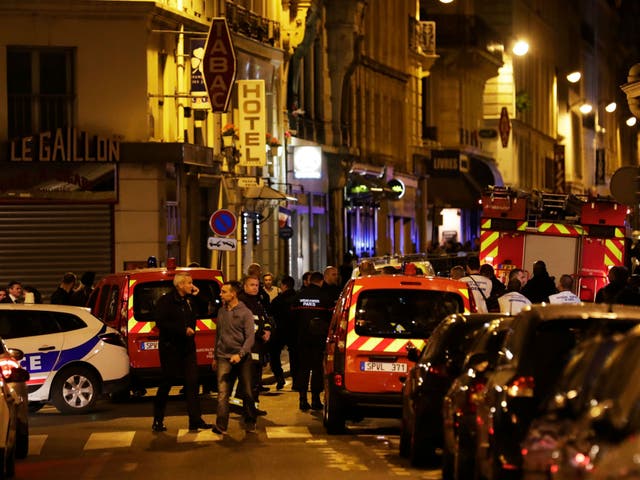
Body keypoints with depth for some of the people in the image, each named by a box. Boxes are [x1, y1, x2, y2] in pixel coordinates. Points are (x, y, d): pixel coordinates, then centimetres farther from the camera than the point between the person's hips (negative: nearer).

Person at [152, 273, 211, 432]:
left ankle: (195, 420, 2)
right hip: (170, 347, -6)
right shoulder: (166, 301, -9)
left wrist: (197, 295, 6)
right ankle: (158, 421, 12)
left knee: (192, 382, 1)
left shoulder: (189, 300, 12)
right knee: (167, 382, 1)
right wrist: (183, 329, -22)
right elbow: (161, 323, -18)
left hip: (187, 347, 6)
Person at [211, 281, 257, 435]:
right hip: (224, 357, 3)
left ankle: (250, 422, 22)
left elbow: (250, 337, -8)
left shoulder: (245, 313, -3)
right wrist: (215, 357, 24)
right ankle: (221, 426, -17)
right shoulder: (221, 312, 12)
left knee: (247, 392, 5)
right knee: (222, 392, -10)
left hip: (242, 358, -3)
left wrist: (240, 354, -21)